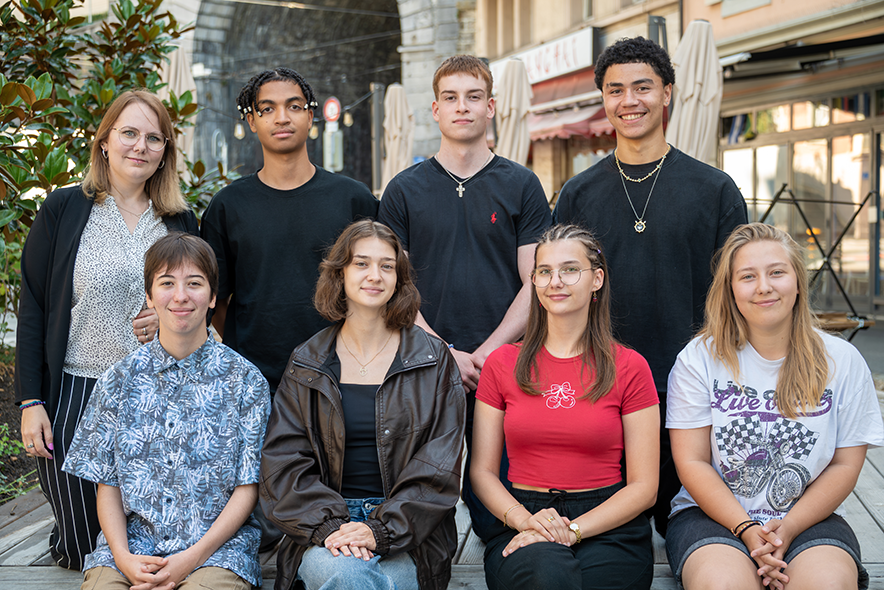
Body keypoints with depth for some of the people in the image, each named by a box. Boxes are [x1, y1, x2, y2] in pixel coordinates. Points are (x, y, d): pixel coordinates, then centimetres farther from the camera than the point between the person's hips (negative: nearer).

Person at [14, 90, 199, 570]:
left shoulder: (181, 222, 8)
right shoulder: (63, 210, -1)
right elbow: (32, 309, -1)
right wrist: (30, 401, -7)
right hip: (75, 396, -2)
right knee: (82, 550, 5)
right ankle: (64, 538, 38)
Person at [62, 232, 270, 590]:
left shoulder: (244, 380, 3)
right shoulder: (119, 381, 9)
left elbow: (247, 488, 1)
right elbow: (107, 486, 9)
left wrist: (193, 558, -11)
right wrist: (124, 557, -9)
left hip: (218, 545, -1)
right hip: (133, 541, 2)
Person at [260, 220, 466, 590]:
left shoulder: (433, 361, 6)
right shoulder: (306, 364, 10)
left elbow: (440, 465, 0)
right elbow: (282, 461, 4)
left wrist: (381, 528, -14)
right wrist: (328, 524, -14)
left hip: (407, 529, 0)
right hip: (322, 528, 1)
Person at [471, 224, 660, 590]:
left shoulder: (629, 367, 4)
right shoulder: (502, 364, 9)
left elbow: (643, 486, 1)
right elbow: (482, 471, 8)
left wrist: (571, 529, -14)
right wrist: (524, 519, -13)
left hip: (607, 526, 0)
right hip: (522, 518, 0)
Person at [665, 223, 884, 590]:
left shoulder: (842, 362, 3)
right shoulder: (698, 359, -1)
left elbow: (845, 466, 3)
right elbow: (692, 462, -3)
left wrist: (787, 529, -11)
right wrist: (747, 530, -15)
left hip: (809, 518, 1)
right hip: (714, 515, -1)